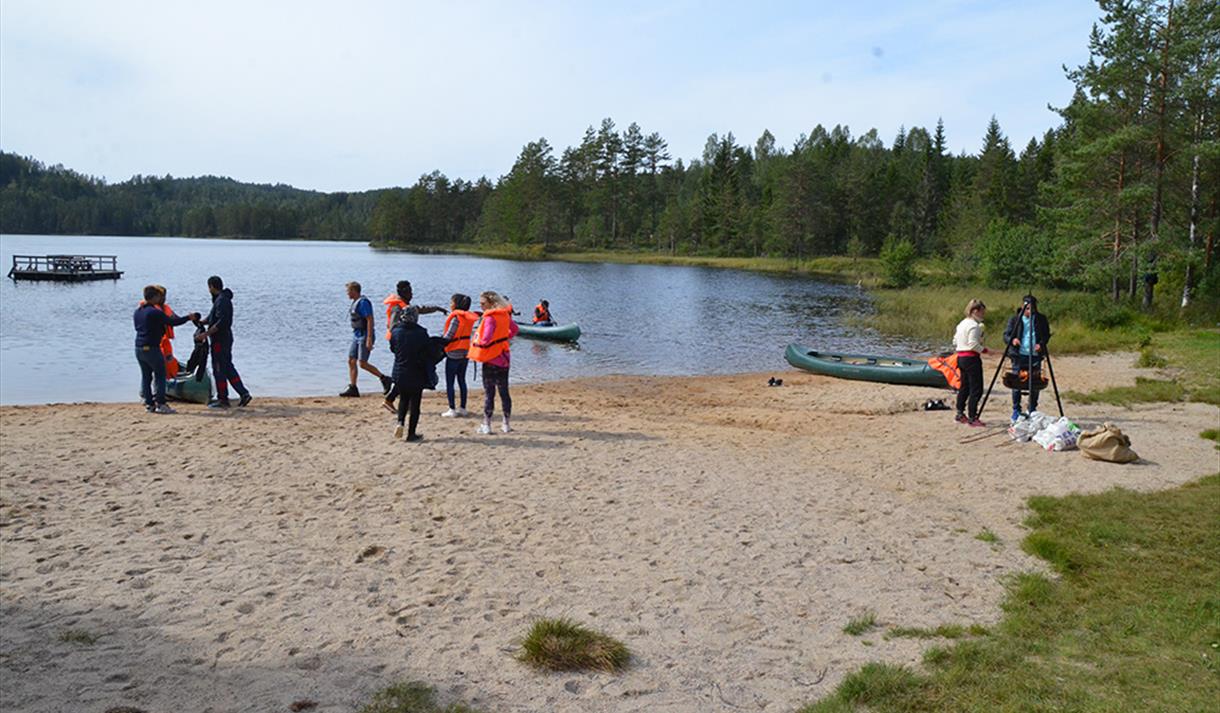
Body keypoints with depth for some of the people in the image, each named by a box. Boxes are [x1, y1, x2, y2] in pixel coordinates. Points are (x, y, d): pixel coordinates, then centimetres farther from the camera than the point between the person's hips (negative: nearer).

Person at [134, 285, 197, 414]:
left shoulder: (137, 312, 11)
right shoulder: (155, 312, -14)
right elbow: (172, 322, -10)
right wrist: (188, 317, 3)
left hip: (139, 348, 8)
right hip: (151, 348, -8)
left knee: (146, 376, 11)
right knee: (160, 375, -1)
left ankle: (149, 404, 11)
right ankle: (160, 404, -5)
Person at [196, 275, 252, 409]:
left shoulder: (222, 300, -17)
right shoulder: (222, 299, 15)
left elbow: (221, 322, -25)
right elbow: (213, 317, 23)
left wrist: (206, 334, -24)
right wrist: (201, 322, 9)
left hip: (220, 340, -10)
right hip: (225, 339, 10)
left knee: (219, 369, -2)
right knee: (228, 368, 14)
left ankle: (223, 399, 4)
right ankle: (243, 393, 13)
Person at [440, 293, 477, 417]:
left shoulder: (456, 317, -16)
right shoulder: (468, 317, 7)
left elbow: (448, 337, -17)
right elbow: (465, 334, 8)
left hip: (453, 353, -8)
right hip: (465, 352, 8)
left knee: (449, 382, 0)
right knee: (462, 380, 15)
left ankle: (452, 409, -1)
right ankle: (463, 408, 18)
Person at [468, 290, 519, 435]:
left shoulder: (490, 317, -18)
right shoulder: (505, 315, 6)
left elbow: (486, 339, -25)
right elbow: (514, 329, 22)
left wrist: (475, 343, -6)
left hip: (491, 359, -7)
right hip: (504, 357, 7)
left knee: (488, 393, 0)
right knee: (504, 392, 12)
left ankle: (486, 425, 4)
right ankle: (506, 424, 17)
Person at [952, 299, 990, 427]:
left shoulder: (962, 323, 15)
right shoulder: (974, 325, -13)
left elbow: (955, 342, 18)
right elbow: (973, 344, -21)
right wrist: (985, 350, -14)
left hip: (961, 357, 10)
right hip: (971, 358, -10)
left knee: (964, 386, 16)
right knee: (976, 389, -5)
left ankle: (960, 414, 22)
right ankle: (972, 418, -4)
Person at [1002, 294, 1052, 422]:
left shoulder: (1041, 319, 6)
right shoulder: (1014, 319, 2)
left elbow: (1047, 335, 11)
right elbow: (1006, 335, 2)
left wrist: (1041, 344, -9)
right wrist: (1012, 340, -21)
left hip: (1035, 355, 1)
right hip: (1019, 355, -1)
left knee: (1035, 385, 1)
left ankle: (1032, 410, 16)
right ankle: (1016, 410, 10)